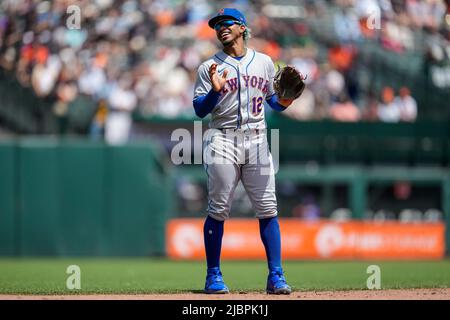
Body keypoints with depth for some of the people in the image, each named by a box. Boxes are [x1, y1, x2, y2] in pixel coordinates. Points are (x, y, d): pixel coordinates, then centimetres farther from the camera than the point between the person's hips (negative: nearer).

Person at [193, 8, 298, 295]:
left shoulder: (264, 62, 14)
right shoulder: (210, 67, 6)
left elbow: (274, 100, 17)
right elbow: (200, 110, 1)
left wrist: (285, 100, -6)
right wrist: (215, 91, -17)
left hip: (257, 140, 2)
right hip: (223, 141, -2)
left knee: (268, 209, -3)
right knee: (218, 210, -3)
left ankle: (276, 276, -1)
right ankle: (214, 276, 4)